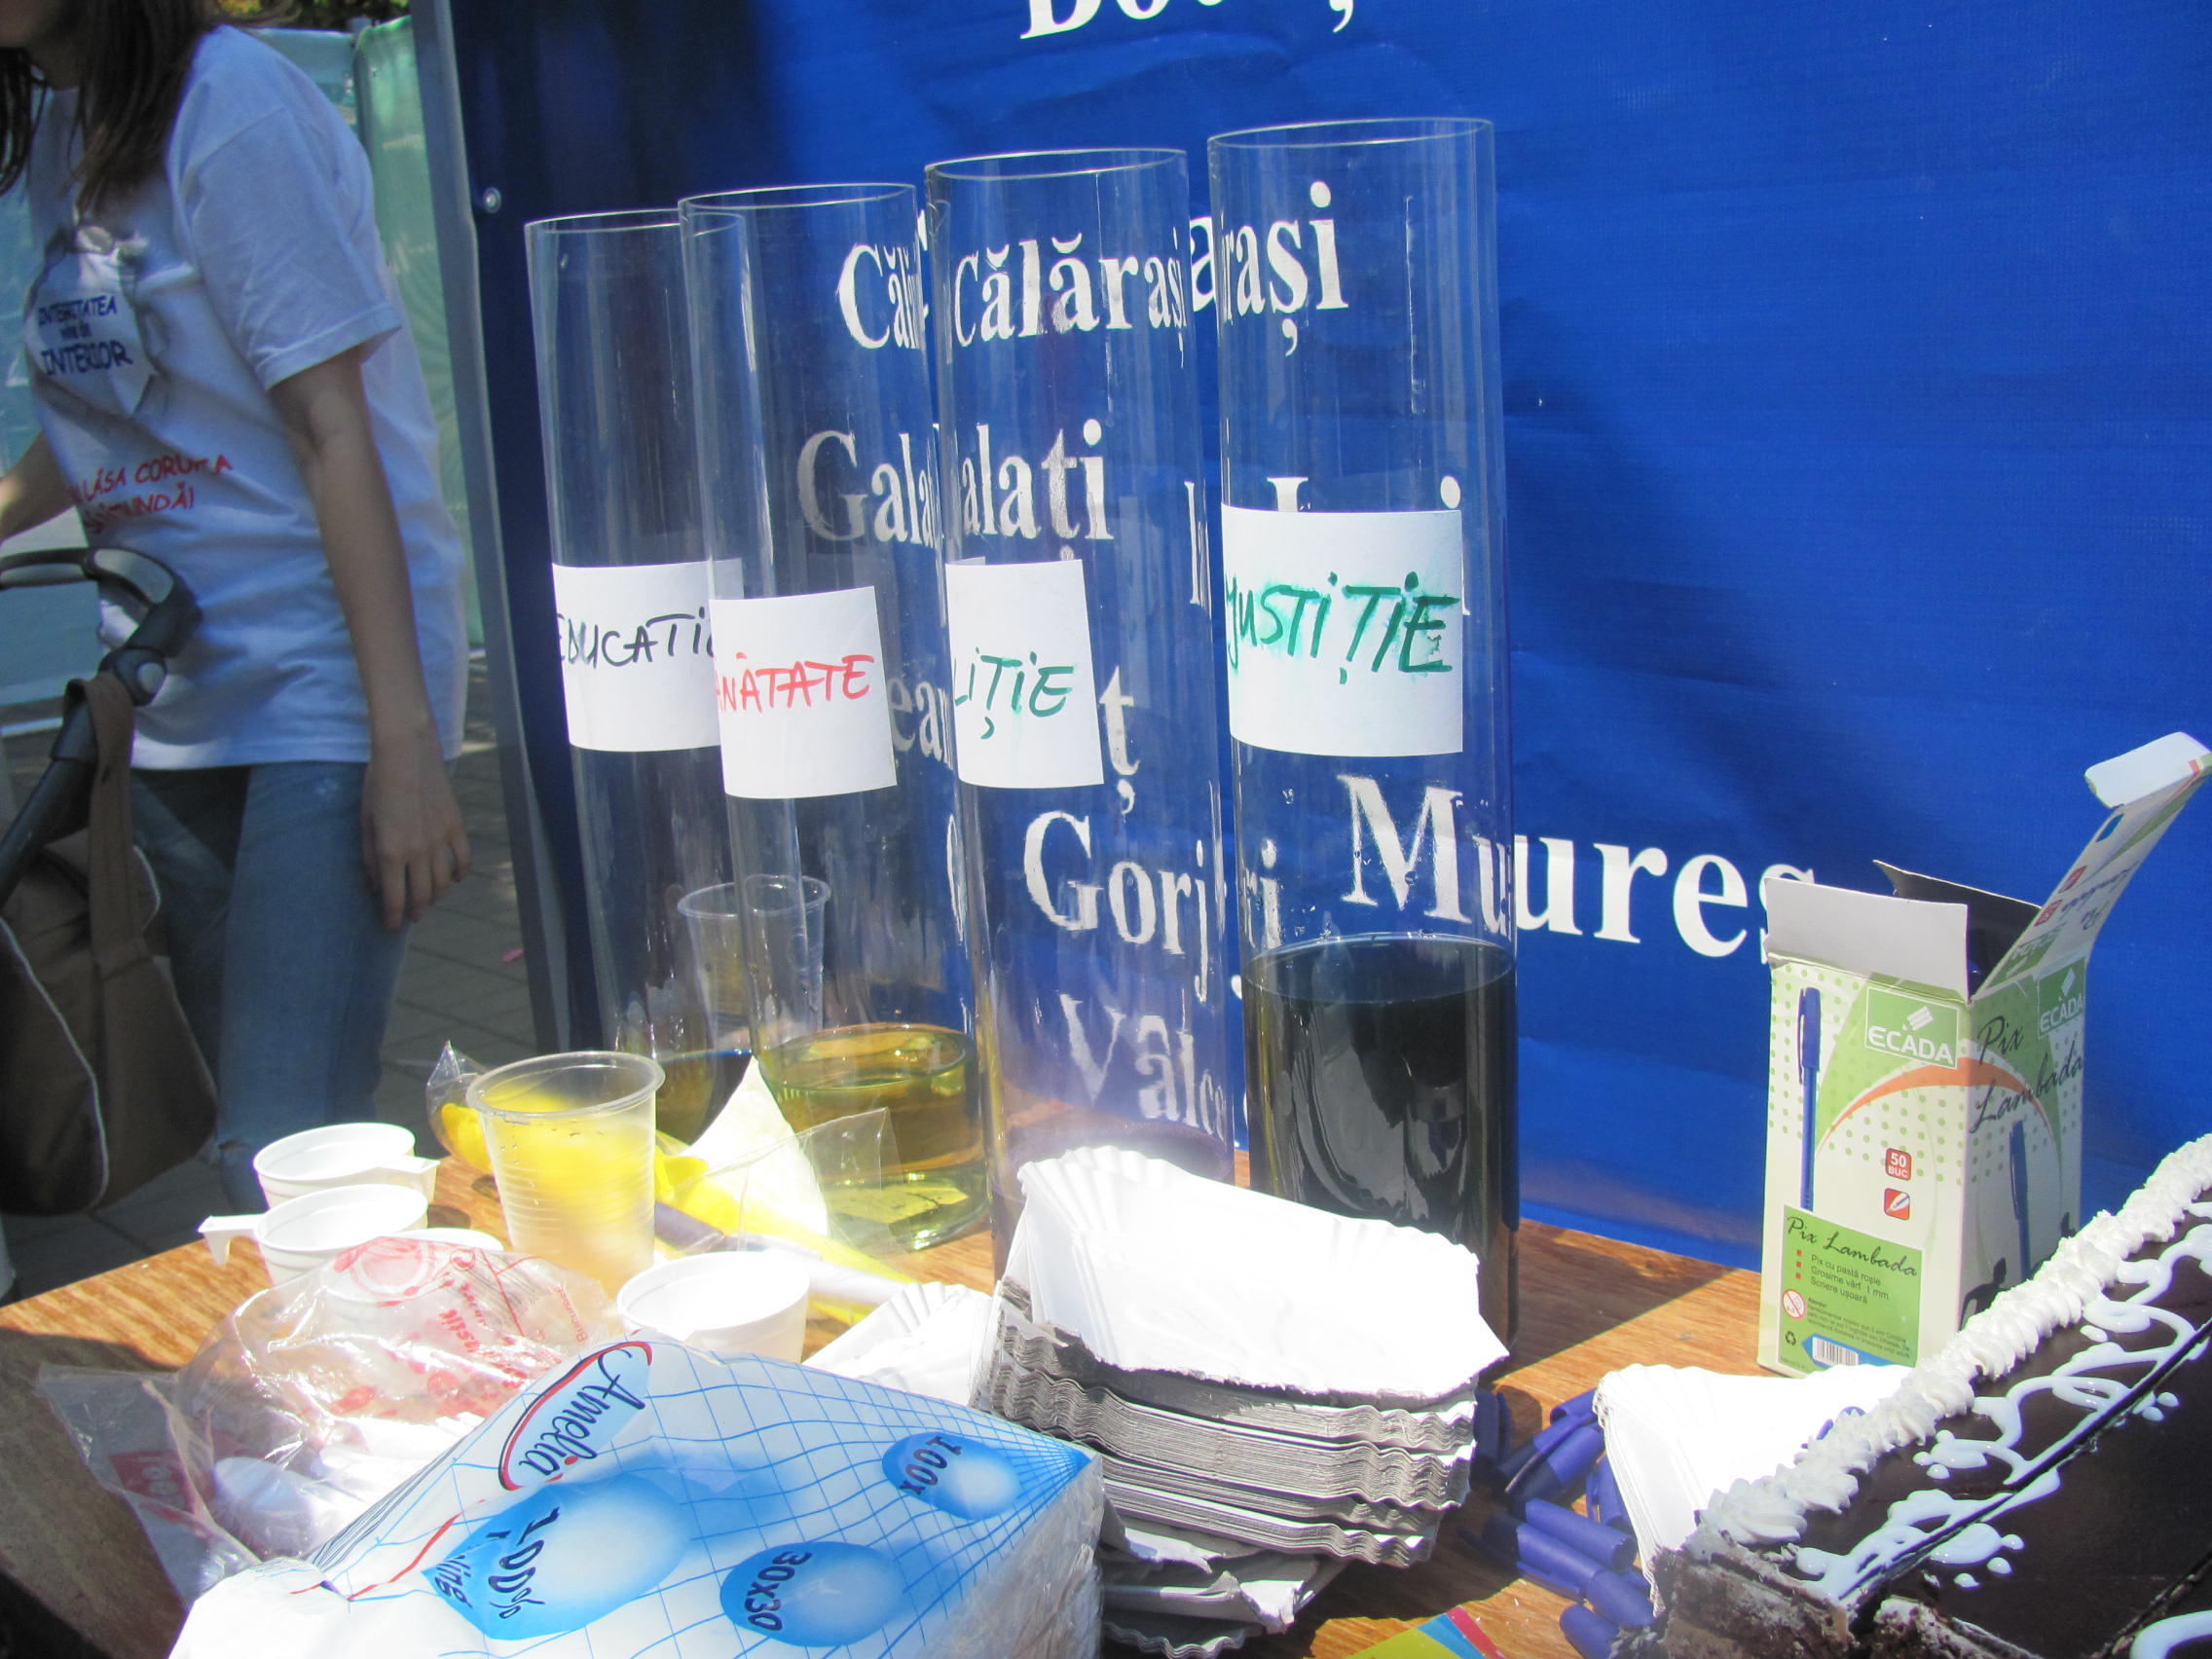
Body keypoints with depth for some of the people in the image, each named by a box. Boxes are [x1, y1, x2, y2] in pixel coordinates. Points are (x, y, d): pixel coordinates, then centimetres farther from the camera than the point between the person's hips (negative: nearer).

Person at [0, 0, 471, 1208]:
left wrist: (404, 745, -17)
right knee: (249, 1156, 14)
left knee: (287, 1171, -12)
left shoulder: (230, 101, -11)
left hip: (322, 685, -8)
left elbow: (332, 430, -14)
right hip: (175, 695, 8)